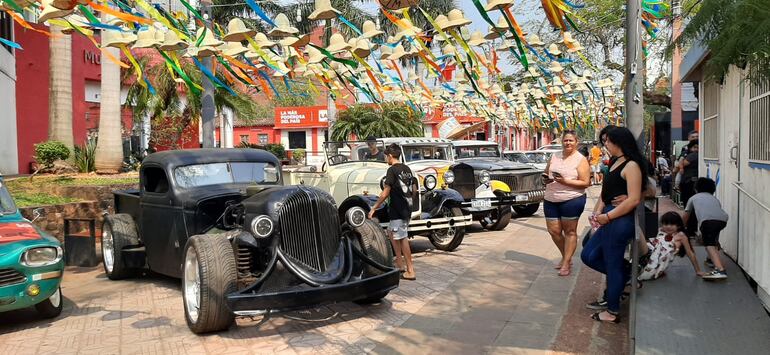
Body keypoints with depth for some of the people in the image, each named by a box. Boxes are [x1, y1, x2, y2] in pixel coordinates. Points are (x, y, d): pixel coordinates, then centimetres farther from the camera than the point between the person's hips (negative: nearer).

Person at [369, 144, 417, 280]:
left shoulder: (392, 170, -12)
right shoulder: (407, 169, 11)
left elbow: (385, 193, -15)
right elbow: (414, 190, 15)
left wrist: (374, 208, -9)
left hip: (397, 211, -8)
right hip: (407, 209, 8)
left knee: (402, 239, -4)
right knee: (391, 232, 20)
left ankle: (410, 271, -1)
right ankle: (399, 263, 23)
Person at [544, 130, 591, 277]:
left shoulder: (580, 159, -4)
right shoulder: (554, 157, 11)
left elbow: (585, 183, -10)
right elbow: (546, 173, 21)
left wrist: (565, 181, -20)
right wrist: (546, 178, -3)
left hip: (571, 200, -5)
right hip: (551, 199, 5)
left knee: (570, 231, 2)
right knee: (554, 230, 6)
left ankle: (566, 263, 8)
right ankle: (565, 257, 27)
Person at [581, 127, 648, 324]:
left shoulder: (631, 165, -14)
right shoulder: (614, 163, 14)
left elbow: (634, 200, -21)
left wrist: (607, 216, -16)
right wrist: (597, 212, 0)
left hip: (620, 221, -9)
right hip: (610, 220, 9)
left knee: (612, 265, 2)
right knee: (589, 256, 15)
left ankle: (612, 312, 16)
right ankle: (625, 272, 24)